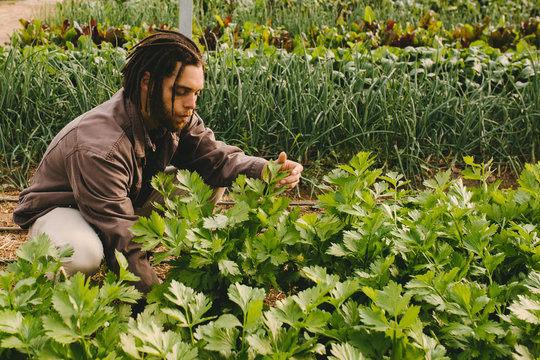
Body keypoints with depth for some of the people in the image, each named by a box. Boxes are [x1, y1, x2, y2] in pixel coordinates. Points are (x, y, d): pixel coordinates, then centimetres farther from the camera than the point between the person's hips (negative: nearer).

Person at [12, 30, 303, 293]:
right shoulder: (98, 147, -38)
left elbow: (214, 157, -18)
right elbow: (121, 242, -38)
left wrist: (265, 170, -39)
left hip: (131, 201, 7)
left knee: (206, 183, -11)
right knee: (83, 254, -43)